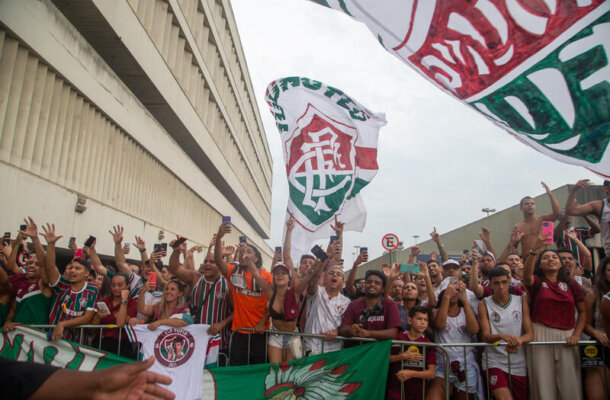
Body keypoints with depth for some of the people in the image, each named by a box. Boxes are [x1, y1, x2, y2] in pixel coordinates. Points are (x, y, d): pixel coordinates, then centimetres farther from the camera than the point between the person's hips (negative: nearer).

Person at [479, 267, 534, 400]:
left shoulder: (521, 301, 4)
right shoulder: (484, 304, -3)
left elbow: (530, 333, -3)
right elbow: (485, 336, -11)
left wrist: (519, 340, -26)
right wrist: (502, 336, -32)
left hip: (519, 364, 3)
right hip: (494, 362, -3)